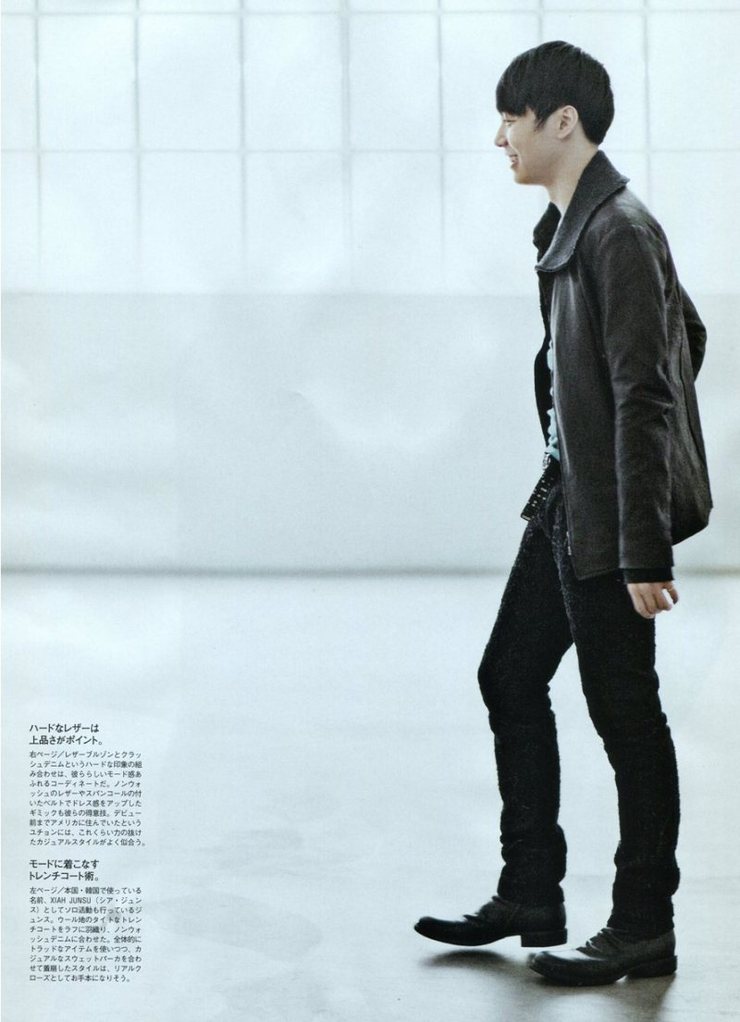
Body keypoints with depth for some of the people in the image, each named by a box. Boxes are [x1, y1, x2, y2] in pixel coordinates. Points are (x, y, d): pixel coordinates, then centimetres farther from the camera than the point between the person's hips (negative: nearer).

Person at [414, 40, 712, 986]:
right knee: (510, 679, 14)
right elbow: (687, 334, 21)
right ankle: (530, 897, 25)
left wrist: (643, 554, -23)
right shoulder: (570, 228, 11)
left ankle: (644, 928, 11)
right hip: (567, 497, 10)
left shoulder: (619, 235, -19)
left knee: (624, 712, -1)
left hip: (611, 513, -10)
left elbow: (642, 394, -22)